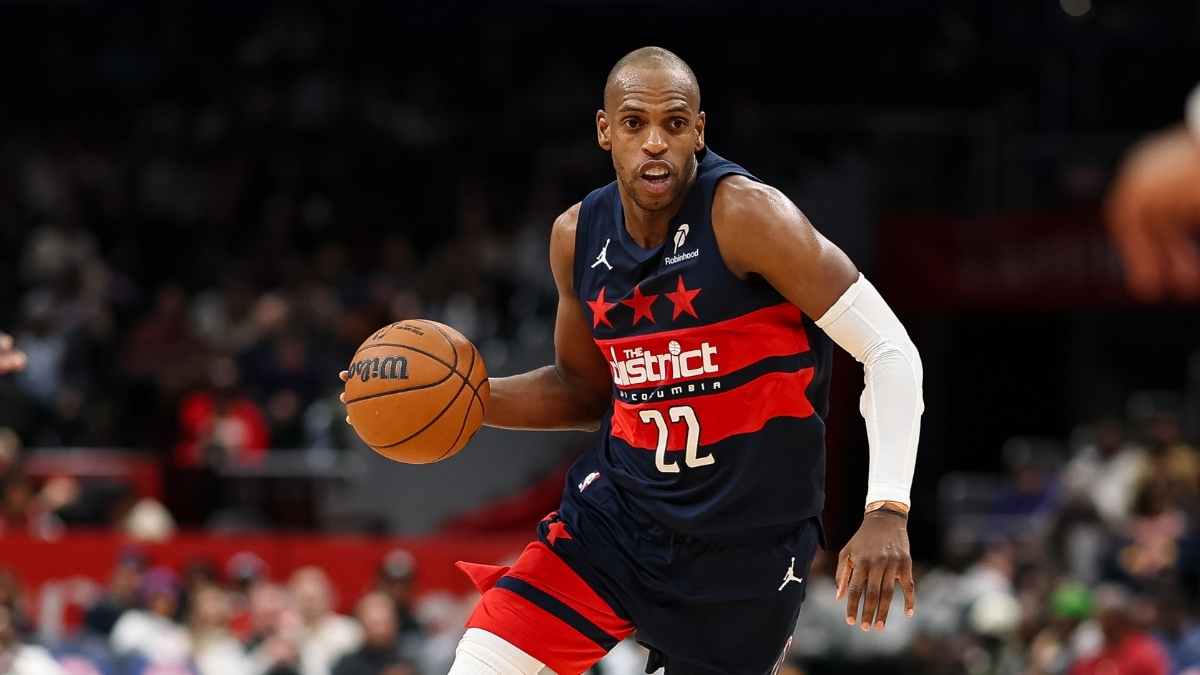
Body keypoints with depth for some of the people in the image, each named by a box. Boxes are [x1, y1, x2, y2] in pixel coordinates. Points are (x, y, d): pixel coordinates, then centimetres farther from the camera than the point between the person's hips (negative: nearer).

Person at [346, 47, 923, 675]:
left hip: (745, 543, -4)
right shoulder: (578, 236, 1)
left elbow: (890, 350, -18)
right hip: (618, 505, 5)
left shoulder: (745, 216, -18)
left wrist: (886, 512, -29)